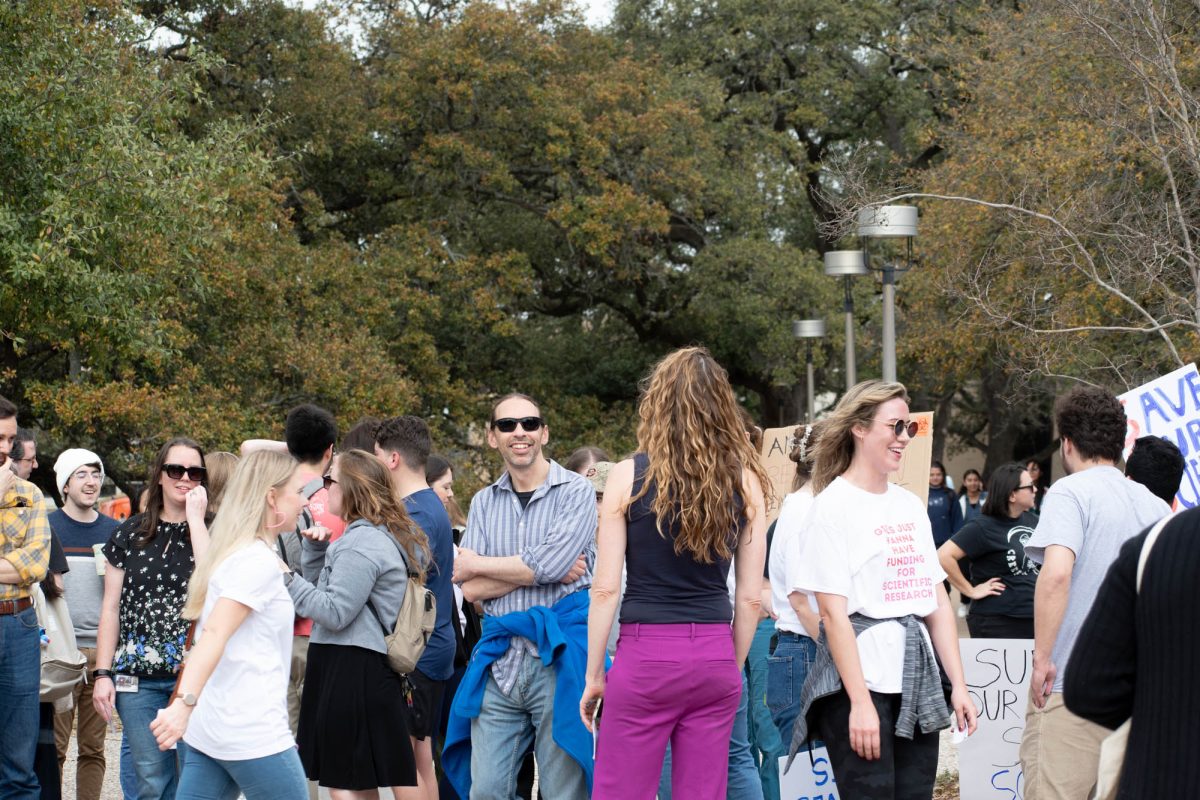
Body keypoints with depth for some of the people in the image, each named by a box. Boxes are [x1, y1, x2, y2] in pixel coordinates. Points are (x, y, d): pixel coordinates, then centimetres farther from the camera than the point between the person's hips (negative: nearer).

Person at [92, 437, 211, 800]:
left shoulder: (210, 531, 5)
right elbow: (111, 608, 10)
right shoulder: (130, 534, 10)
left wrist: (195, 519, -10)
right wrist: (102, 674, 3)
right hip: (139, 678, 1)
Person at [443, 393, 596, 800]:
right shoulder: (484, 503, 13)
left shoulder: (575, 492, 0)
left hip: (559, 656, -4)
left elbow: (549, 564, -16)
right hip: (500, 659, 4)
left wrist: (478, 564, -3)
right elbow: (471, 589, 2)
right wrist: (537, 569, -9)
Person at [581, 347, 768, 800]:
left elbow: (605, 588, -5)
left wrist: (594, 675, 3)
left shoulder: (629, 475, -4)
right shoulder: (744, 481, 3)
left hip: (645, 658, -3)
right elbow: (751, 597, 4)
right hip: (714, 657, 3)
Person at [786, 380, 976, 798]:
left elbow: (938, 604, 15)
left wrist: (958, 685, 7)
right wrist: (860, 702, -18)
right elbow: (833, 612, -12)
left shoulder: (910, 504, 14)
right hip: (860, 676, -7)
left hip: (917, 676, 7)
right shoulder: (833, 505, -6)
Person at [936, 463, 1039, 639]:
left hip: (1033, 618, 7)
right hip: (997, 623, -7)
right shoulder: (983, 527, -13)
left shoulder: (1031, 521, 8)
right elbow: (944, 556, -22)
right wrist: (970, 591, -17)